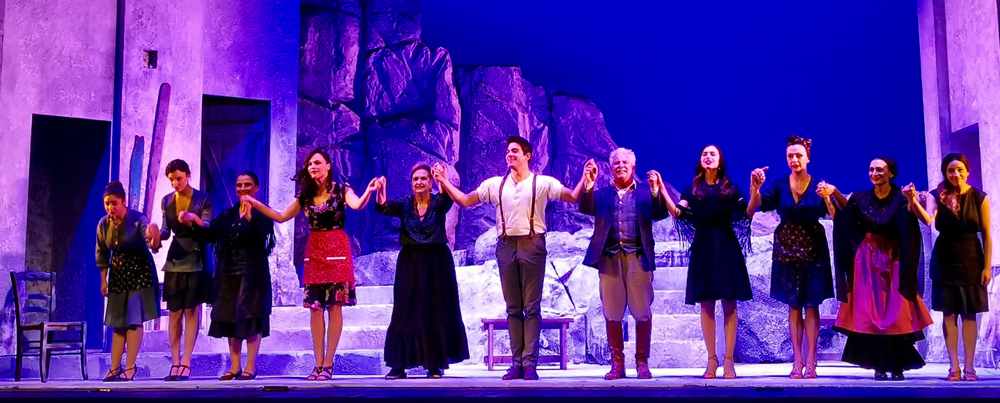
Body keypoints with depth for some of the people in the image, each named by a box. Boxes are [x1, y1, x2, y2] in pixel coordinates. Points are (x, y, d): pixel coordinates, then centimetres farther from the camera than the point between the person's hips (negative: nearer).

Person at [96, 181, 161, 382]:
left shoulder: (138, 219, -18)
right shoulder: (103, 224, -3)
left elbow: (149, 240, -34)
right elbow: (102, 254, 8)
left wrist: (153, 240, -58)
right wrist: (103, 280, 9)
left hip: (140, 274, -5)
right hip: (118, 275, 5)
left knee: (134, 320, -8)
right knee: (118, 322, 8)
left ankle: (130, 368, -4)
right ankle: (114, 368, 13)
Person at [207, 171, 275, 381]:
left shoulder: (262, 213, 0)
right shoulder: (228, 214, 14)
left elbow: (262, 237, -15)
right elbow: (211, 234, 6)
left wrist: (249, 218, -25)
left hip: (252, 272, -5)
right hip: (229, 272, 5)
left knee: (249, 317, -6)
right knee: (230, 318, 4)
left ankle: (250, 367, -4)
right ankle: (234, 367, 8)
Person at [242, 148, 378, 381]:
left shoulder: (341, 189, -2)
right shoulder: (305, 195, 11)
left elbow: (357, 205, -22)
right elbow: (282, 217, 17)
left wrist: (368, 191, -42)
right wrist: (256, 204, 12)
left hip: (337, 250, -4)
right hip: (314, 252, 5)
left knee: (334, 306, -4)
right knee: (315, 307, 1)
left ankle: (328, 364, -1)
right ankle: (318, 364, 5)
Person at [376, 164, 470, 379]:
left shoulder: (439, 203, -2)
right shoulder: (404, 204, 1)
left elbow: (449, 198, -25)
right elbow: (383, 207, -17)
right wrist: (380, 194, -39)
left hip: (437, 262, -1)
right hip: (410, 263, 1)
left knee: (437, 313, 4)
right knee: (406, 313, 2)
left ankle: (436, 365, 13)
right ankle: (398, 365, 5)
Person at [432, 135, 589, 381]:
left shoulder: (543, 183, 0)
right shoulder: (495, 184, 10)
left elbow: (573, 198, -6)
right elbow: (465, 201, 12)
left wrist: (585, 179, -20)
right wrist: (444, 182, 5)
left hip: (532, 245, -3)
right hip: (506, 246, 4)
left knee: (531, 307, -2)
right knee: (513, 308, 7)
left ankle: (530, 363, 0)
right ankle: (516, 362, 11)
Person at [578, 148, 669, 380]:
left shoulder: (645, 193, 11)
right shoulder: (601, 194, 13)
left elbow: (661, 214, -3)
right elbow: (585, 208, -4)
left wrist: (656, 190, -17)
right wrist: (588, 183, -16)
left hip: (637, 257, -1)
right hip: (609, 257, 1)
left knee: (642, 313, 0)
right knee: (612, 313, 4)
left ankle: (642, 363, 9)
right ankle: (617, 363, 12)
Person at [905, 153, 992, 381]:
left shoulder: (979, 198, -2)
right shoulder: (937, 196, -3)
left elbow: (986, 235, 0)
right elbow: (928, 219, -23)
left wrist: (987, 266, -4)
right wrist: (914, 202, -41)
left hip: (970, 259, 0)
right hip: (945, 259, 0)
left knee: (969, 313, 3)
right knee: (949, 313, 1)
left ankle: (969, 367, 8)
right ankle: (954, 367, 6)